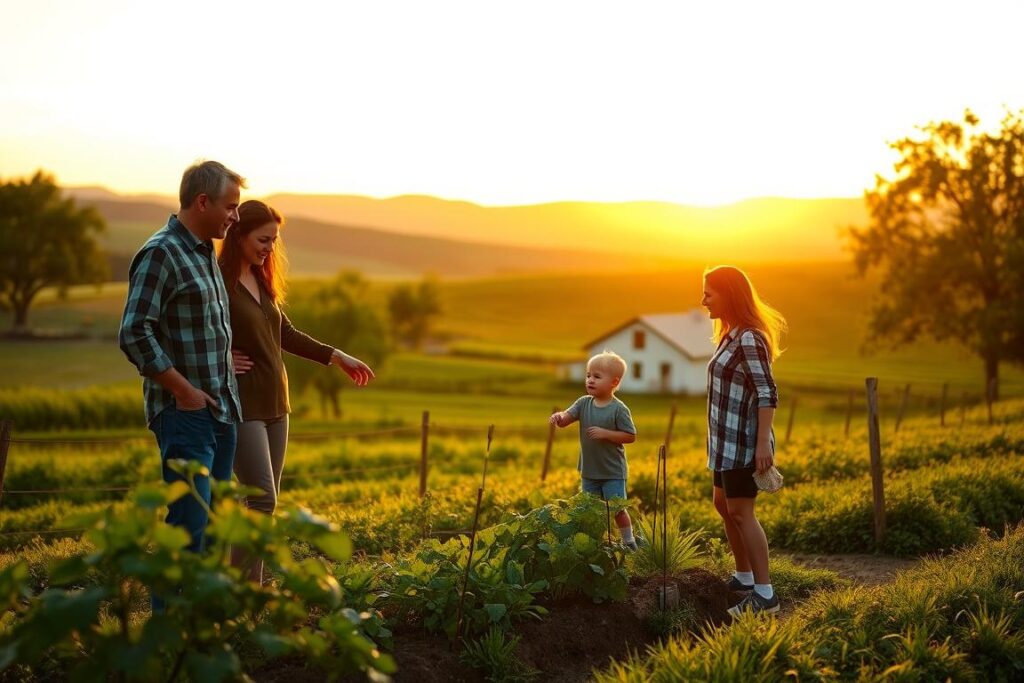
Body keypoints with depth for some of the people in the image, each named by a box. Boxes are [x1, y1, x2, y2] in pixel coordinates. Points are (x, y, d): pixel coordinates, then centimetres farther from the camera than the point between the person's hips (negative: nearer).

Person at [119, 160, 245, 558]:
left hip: (221, 411, 9)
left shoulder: (205, 253, 16)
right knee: (188, 525, -11)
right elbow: (134, 335, -18)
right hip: (185, 414, -9)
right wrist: (184, 390, -17)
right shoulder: (160, 254, -12)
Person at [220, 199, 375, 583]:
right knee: (262, 499, -11)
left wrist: (338, 357, 22)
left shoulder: (262, 281, 12)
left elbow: (286, 335, 21)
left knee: (265, 500, 10)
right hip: (242, 405, -8)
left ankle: (253, 586, 17)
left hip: (274, 404, 8)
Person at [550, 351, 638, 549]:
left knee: (617, 509, 2)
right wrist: (558, 417, -35)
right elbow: (566, 418, -12)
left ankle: (629, 542, 21)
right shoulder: (584, 403, -1)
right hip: (589, 471, 5)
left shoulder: (619, 409, -15)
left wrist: (605, 433, -23)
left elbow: (631, 436, -13)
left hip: (613, 472, -5)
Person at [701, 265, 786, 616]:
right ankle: (744, 577, 31)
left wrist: (763, 442, -26)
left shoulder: (749, 338, -18)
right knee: (724, 505, 18)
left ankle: (764, 594, -3)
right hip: (728, 440, 10)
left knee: (740, 512, -7)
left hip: (743, 441, -10)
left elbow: (767, 393, -22)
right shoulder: (732, 335, 12)